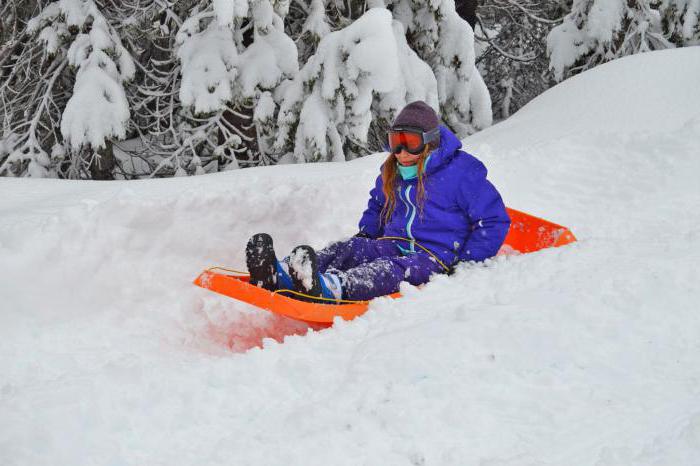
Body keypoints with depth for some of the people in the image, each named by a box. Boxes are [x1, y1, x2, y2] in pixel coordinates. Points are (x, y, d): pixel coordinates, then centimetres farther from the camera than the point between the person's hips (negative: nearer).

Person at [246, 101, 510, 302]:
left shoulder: (461, 171, -5)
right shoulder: (392, 173, 17)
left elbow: (495, 219, -5)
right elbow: (377, 205, 38)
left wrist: (466, 263, -10)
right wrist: (366, 233, 16)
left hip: (434, 257, -6)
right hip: (394, 246, 6)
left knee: (391, 270, -39)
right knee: (346, 249, -24)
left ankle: (328, 289, -69)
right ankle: (277, 275, -50)